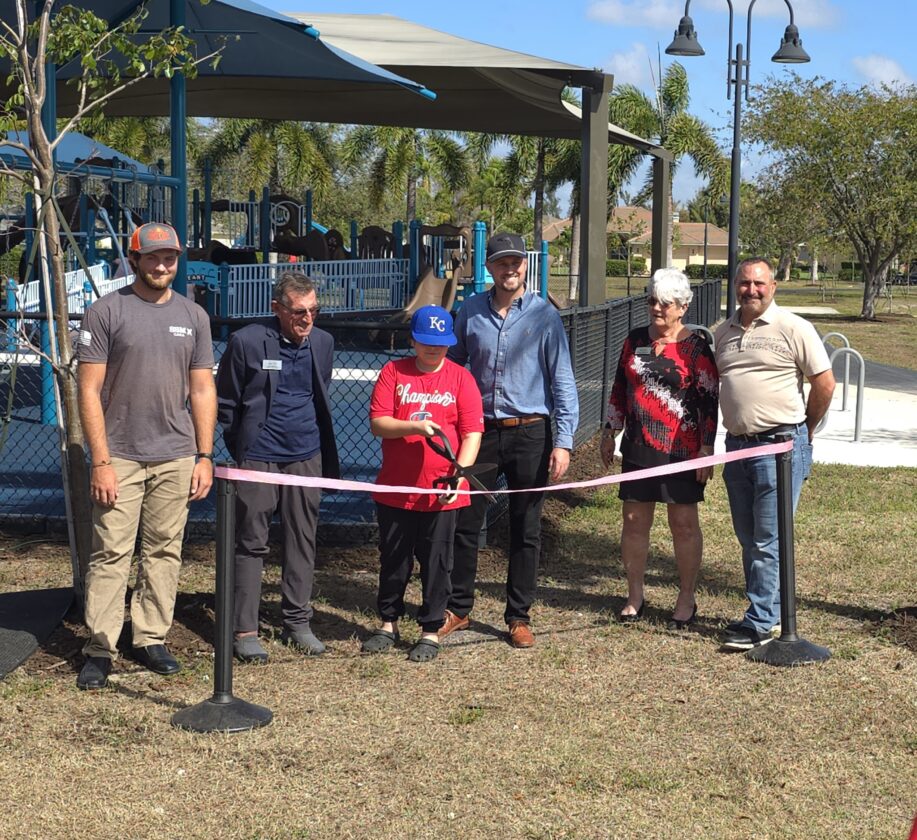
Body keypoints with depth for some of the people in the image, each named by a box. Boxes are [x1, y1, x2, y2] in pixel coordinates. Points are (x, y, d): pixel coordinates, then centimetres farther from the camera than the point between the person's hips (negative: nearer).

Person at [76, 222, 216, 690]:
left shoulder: (193, 316, 10)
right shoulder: (105, 312, -2)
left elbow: (202, 392, 12)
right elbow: (89, 391, -5)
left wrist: (204, 456, 5)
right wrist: (101, 461, -11)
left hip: (176, 458, 4)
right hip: (120, 457, -4)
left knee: (164, 551, 7)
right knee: (111, 553, -4)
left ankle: (150, 639, 16)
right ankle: (100, 649, 2)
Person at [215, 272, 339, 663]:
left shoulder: (323, 342, 6)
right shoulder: (246, 341, -8)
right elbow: (225, 402, 2)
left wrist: (328, 458, 14)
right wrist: (242, 447, 6)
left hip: (306, 458, 4)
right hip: (258, 459, -4)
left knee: (302, 542, 8)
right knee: (251, 544, 0)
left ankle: (297, 622, 18)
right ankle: (244, 631, 5)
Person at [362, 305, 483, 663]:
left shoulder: (461, 378, 0)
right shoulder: (394, 372, 1)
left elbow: (472, 433, -5)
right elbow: (377, 423, -7)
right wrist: (414, 425, -23)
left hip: (442, 493, -1)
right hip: (395, 489, 1)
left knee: (436, 563, 6)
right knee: (393, 560, 14)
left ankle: (431, 632, 18)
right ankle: (388, 624, 30)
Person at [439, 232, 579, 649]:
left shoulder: (544, 315, -4)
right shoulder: (470, 311, 3)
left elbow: (563, 382, -5)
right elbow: (451, 367, 12)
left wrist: (563, 441, -11)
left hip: (529, 433, -2)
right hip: (479, 430, 2)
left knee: (525, 531, 7)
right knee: (465, 523, 6)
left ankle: (518, 617, 18)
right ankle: (458, 609, 20)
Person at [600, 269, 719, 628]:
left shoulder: (695, 349, -6)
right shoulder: (635, 340, 9)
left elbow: (708, 401, -6)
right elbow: (620, 389, 16)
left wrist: (706, 449, -10)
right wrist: (609, 432, 15)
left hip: (680, 449, -4)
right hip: (638, 447, 4)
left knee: (684, 523, 3)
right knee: (634, 520, 6)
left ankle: (686, 599, 14)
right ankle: (635, 596, 18)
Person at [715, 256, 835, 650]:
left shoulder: (793, 328, -6)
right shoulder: (723, 332, 12)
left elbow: (825, 384, -3)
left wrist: (803, 432, 5)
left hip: (781, 446, -6)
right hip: (737, 447, 6)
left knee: (769, 542, -6)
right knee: (748, 540, 12)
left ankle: (760, 623, -2)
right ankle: (769, 611, 23)